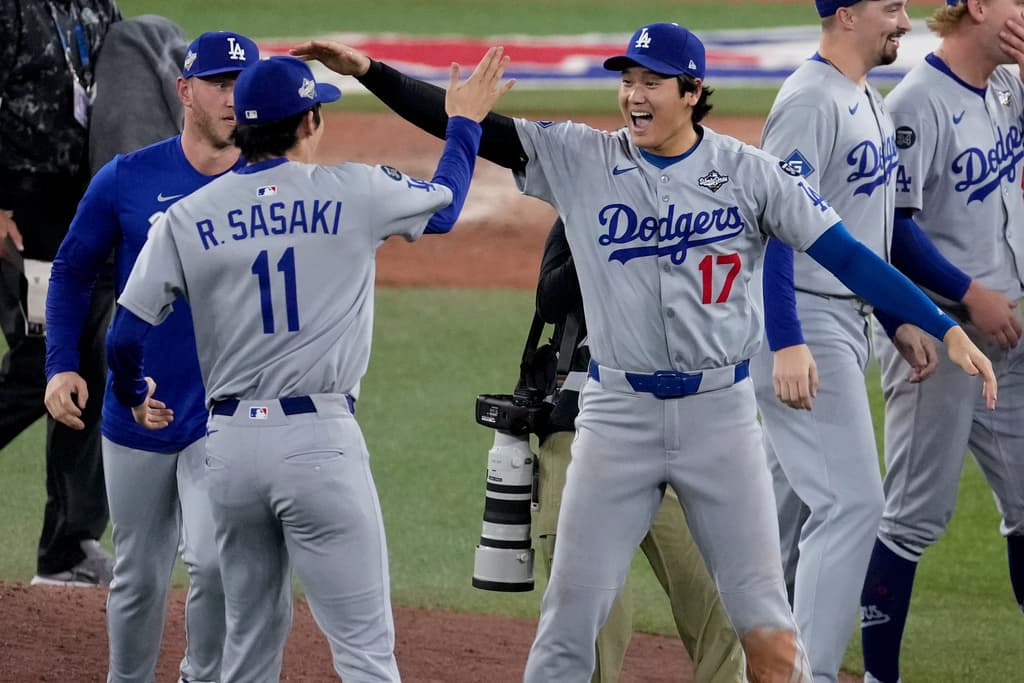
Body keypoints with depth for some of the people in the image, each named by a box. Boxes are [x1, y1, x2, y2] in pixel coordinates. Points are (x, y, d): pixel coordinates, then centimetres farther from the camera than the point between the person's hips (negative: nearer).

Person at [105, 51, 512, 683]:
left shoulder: (187, 217, 3)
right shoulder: (353, 194, -3)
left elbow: (126, 336, 3)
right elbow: (444, 205, 17)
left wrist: (135, 396, 25)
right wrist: (465, 121, 35)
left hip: (229, 442, 4)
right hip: (319, 440, -4)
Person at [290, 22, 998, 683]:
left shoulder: (752, 173, -3)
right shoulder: (581, 159, 0)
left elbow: (846, 253, -5)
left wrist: (945, 329, -11)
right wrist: (369, 70, -17)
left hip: (720, 412, -1)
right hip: (618, 413, 1)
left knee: (765, 620, -1)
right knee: (571, 613, 1)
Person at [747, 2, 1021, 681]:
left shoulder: (870, 101, 13)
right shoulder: (810, 101, -17)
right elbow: (775, 224, -23)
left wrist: (900, 318, 12)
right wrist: (788, 345, -30)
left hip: (847, 322, 10)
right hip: (805, 328, -10)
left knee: (793, 501, 15)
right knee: (852, 501, -13)